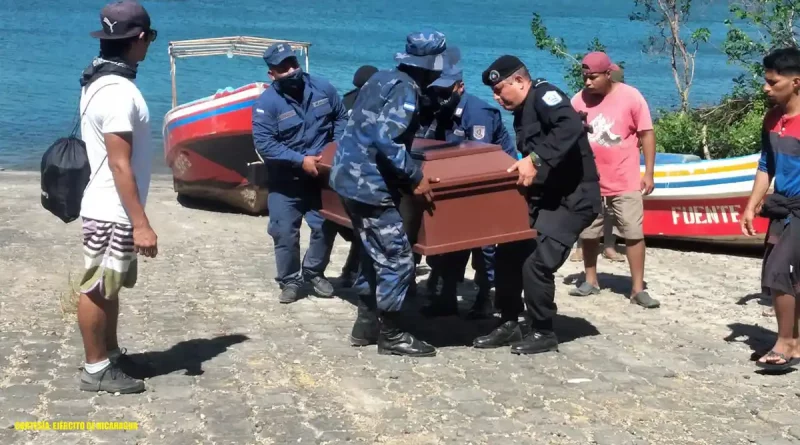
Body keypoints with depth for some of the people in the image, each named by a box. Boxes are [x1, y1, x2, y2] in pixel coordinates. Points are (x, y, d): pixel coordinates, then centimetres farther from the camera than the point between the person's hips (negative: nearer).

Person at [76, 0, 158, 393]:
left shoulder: (102, 81, 9)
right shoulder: (118, 91, -22)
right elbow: (120, 164, -25)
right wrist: (141, 223, -24)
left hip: (112, 210, 10)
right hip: (112, 213, -10)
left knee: (109, 287, 19)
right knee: (97, 290, 2)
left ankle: (112, 355, 32)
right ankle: (96, 369, 13)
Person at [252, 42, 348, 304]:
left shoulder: (323, 88, -4)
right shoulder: (266, 103, -16)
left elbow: (341, 118, 9)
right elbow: (264, 144, -21)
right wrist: (301, 161, -25)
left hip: (322, 176, 3)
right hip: (285, 181, -3)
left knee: (326, 227, 8)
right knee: (284, 233, -2)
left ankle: (314, 273, 30)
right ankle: (290, 281, 16)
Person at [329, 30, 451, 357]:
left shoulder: (381, 78, 13)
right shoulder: (406, 90, -15)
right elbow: (385, 139, -27)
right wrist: (415, 176, -22)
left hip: (349, 176, 10)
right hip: (370, 184, -10)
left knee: (376, 256, 19)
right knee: (398, 261, -1)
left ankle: (366, 324, 26)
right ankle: (390, 335, 8)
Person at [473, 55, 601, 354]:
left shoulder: (544, 95, -14)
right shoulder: (523, 113, 15)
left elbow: (571, 127, -34)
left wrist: (535, 160, -38)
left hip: (572, 198, -10)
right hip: (543, 197, 10)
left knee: (537, 262, -14)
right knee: (509, 252, 7)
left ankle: (542, 333, 4)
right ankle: (510, 324, 19)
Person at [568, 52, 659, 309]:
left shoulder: (630, 96, -9)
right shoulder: (579, 100, -2)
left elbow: (646, 134, -4)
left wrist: (648, 173, -7)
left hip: (625, 182, -3)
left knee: (633, 234, -2)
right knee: (588, 233, 11)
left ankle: (638, 289, 4)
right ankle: (591, 281, 28)